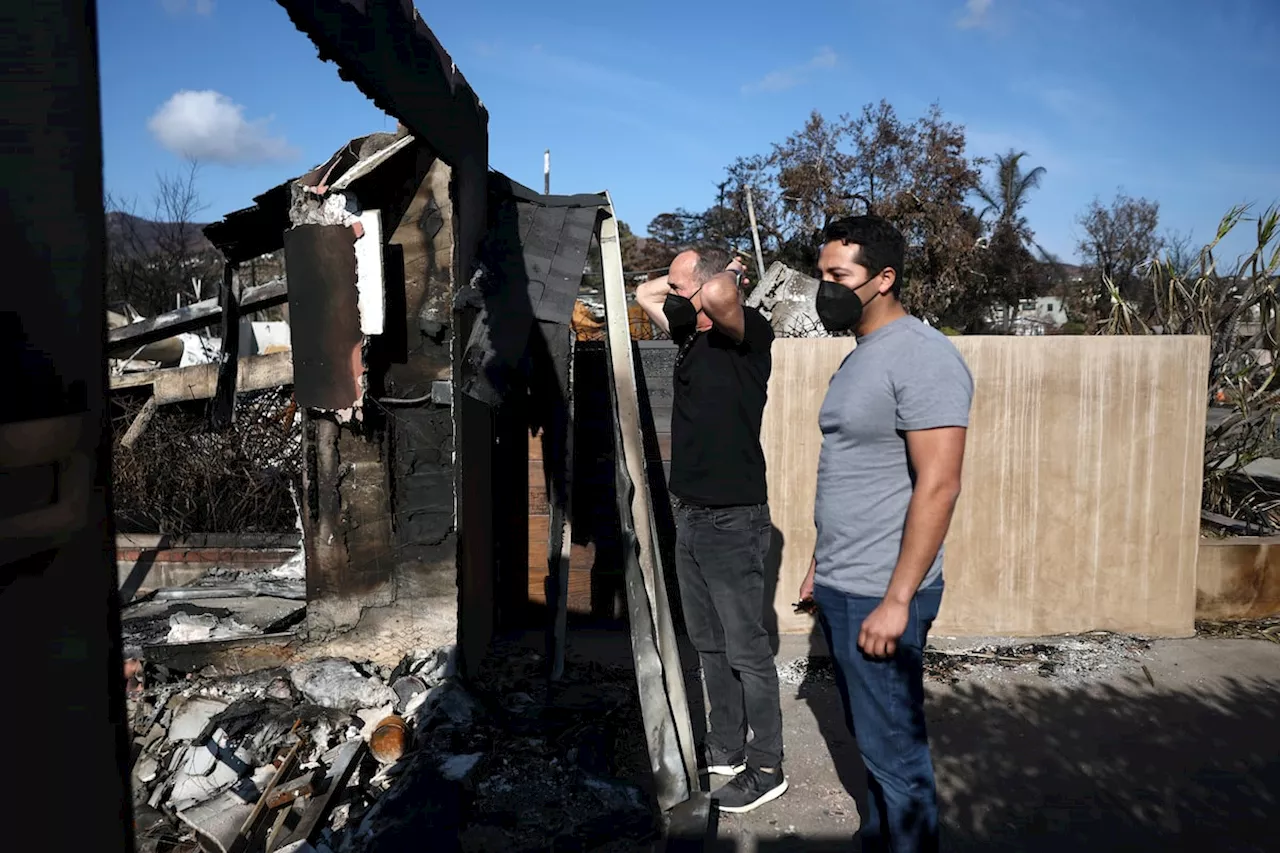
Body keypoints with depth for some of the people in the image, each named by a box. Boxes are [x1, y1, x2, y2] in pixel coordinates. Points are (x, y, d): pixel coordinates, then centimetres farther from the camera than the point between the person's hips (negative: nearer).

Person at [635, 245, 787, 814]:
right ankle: (725, 749, 34)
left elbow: (719, 295, -37)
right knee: (709, 645, 18)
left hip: (732, 521, -9)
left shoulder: (750, 335, -15)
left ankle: (766, 768, 18)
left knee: (746, 650, 3)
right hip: (690, 516, 9)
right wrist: (685, 276, 9)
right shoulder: (693, 332, 8)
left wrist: (726, 273, -15)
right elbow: (644, 294, 24)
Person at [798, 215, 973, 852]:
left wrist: (896, 600, -21)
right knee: (871, 741, 20)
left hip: (878, 596, -9)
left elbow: (937, 486, -21)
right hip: (840, 589, 9)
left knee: (894, 752, 5)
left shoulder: (922, 356, -16)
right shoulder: (860, 356, 13)